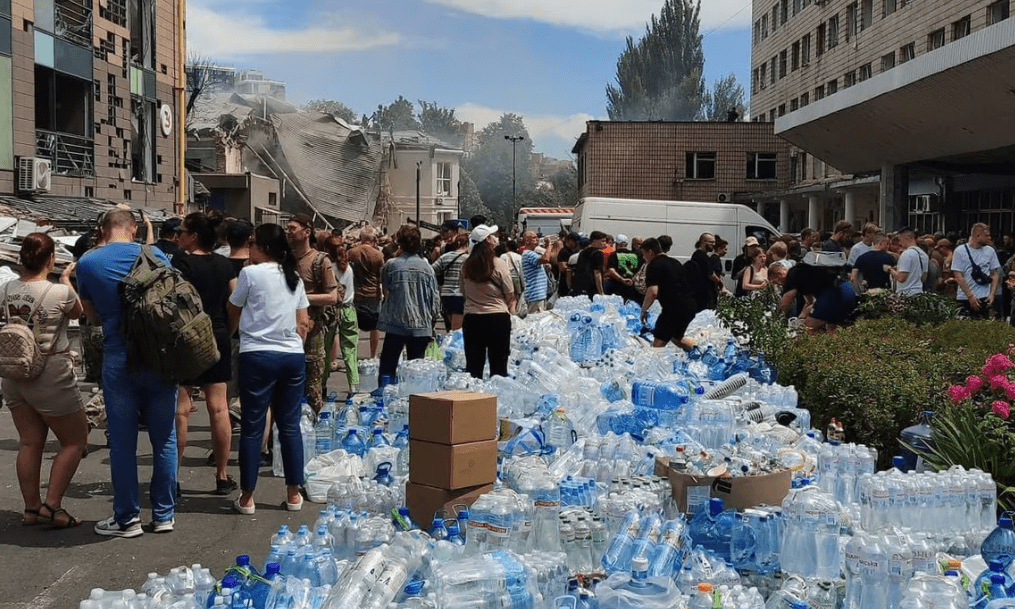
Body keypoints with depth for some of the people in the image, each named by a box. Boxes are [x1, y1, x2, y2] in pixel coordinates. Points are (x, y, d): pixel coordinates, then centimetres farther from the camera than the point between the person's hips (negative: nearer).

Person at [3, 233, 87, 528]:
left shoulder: (7, 289, -1)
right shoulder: (60, 292, -17)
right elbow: (77, 312, 5)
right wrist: (66, 280, 18)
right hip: (50, 375, -6)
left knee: (30, 443, 13)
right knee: (75, 440, 7)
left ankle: (31, 508, 17)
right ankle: (52, 506, 1)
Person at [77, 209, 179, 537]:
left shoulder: (87, 262, 1)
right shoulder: (155, 255, 2)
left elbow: (93, 316, 11)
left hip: (119, 359, -1)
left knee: (123, 442, 7)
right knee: (164, 438, 9)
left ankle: (127, 518, 14)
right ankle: (164, 514, 17)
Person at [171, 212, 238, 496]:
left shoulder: (181, 262, -10)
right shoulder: (224, 264, 5)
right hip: (218, 337, 5)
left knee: (180, 411, 0)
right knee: (219, 408, 8)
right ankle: (222, 477, 13)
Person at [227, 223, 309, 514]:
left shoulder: (250, 273, -4)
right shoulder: (294, 277, 11)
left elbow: (233, 314, 8)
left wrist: (228, 333, 25)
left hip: (258, 355, -5)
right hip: (293, 356, 5)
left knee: (252, 427, 2)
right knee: (290, 425, 10)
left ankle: (247, 497, 9)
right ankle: (294, 494, 15)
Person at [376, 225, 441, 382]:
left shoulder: (391, 265, -4)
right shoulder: (426, 266, 1)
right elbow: (435, 297, 3)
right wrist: (433, 319, 16)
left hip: (396, 323, -2)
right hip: (421, 325, 2)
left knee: (387, 368, 5)